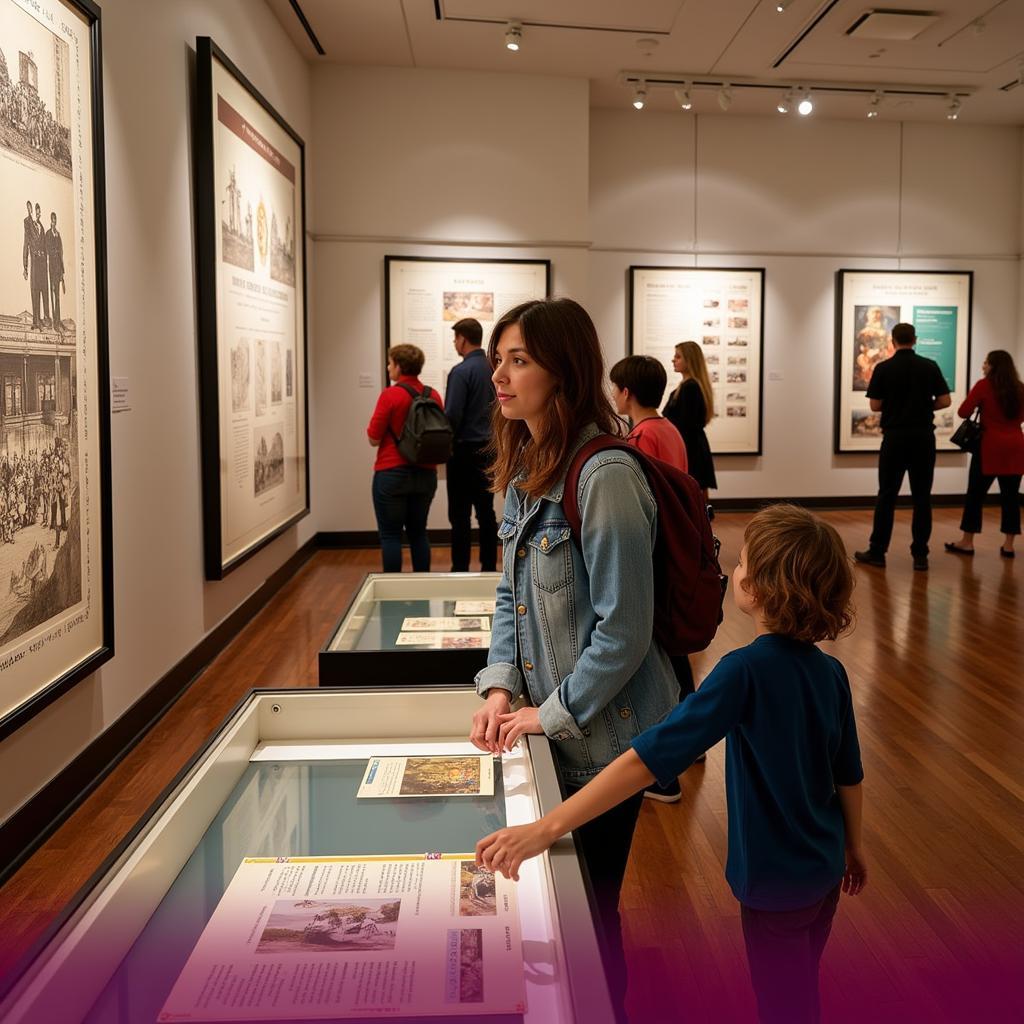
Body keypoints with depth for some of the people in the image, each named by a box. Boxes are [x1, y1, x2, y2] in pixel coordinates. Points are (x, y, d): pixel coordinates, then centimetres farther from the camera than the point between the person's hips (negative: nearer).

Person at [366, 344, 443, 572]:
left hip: (392, 473, -5)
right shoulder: (433, 395, 3)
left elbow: (374, 438, -10)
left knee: (390, 535, 3)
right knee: (419, 533, 14)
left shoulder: (390, 395, -12)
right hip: (425, 474, 5)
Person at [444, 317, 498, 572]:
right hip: (489, 448, 7)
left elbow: (452, 415, -17)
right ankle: (489, 567, 15)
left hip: (465, 450, -7)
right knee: (486, 512, 11)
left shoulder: (462, 372, -14)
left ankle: (460, 570, 1)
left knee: (460, 516, -1)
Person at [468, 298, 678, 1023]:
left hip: (604, 733, -8)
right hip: (553, 725, 8)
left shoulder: (606, 476, -23)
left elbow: (624, 630, -24)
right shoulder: (525, 470, 5)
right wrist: (501, 687, 0)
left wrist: (554, 713, -14)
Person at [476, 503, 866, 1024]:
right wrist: (853, 848, 23)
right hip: (825, 866, 6)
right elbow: (849, 776, 4)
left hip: (777, 879, -6)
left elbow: (649, 757, -36)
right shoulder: (831, 673, -7)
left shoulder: (746, 671, -28)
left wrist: (545, 829, -38)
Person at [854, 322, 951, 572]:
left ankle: (877, 552, 7)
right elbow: (945, 401, 0)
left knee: (887, 496, 5)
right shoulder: (930, 366, 0)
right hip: (923, 437, 1)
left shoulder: (883, 368, -5)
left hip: (895, 437, -1)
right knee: (922, 497, 5)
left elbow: (875, 406, -3)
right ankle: (920, 555, 4)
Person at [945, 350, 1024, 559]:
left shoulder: (984, 385, -7)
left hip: (991, 447, -4)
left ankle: (967, 542, 9)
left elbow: (963, 412, -10)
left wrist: (978, 405, 8)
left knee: (976, 494, 5)